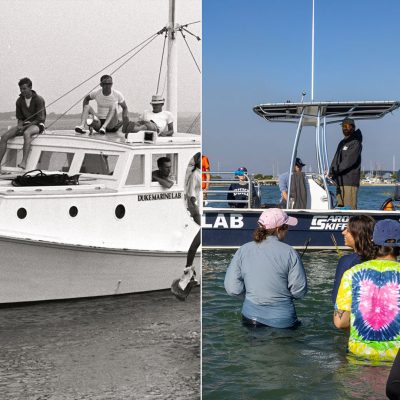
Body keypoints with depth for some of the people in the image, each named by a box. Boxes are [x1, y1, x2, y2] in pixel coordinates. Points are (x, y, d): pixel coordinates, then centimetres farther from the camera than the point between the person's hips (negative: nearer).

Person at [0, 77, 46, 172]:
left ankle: (24, 162, -53)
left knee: (26, 133, -41)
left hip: (37, 125, -6)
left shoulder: (39, 99, -11)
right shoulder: (19, 101, 6)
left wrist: (25, 126, -19)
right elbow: (19, 118, 14)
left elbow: (40, 119, -13)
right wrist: (19, 125, -10)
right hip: (25, 125, 6)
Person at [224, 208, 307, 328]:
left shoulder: (243, 250, -2)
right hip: (282, 320, -3)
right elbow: (299, 291, -7)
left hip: (251, 316, 3)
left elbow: (232, 288, -5)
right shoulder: (289, 252, -10)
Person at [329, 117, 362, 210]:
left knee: (350, 208, -13)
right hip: (340, 181, 8)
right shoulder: (342, 143, 21)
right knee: (340, 207, 7)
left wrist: (336, 171, -22)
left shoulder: (355, 143, -5)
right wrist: (331, 173, 2)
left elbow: (349, 160, -16)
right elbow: (336, 159, 18)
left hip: (350, 182, -8)